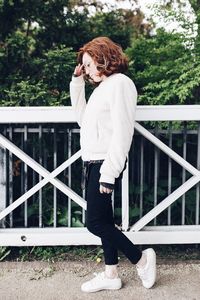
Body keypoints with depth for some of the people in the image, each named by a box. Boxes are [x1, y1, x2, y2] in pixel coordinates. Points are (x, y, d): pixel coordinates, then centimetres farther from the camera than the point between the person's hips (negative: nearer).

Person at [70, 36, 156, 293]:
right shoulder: (102, 86, 17)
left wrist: (109, 172, -22)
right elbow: (82, 118, 22)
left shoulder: (119, 83, -11)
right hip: (94, 163, 9)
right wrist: (77, 82, 17)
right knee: (103, 221, 12)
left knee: (95, 223, -5)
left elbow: (122, 131, -18)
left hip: (104, 164, -9)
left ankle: (141, 259, 11)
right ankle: (110, 275, 22)